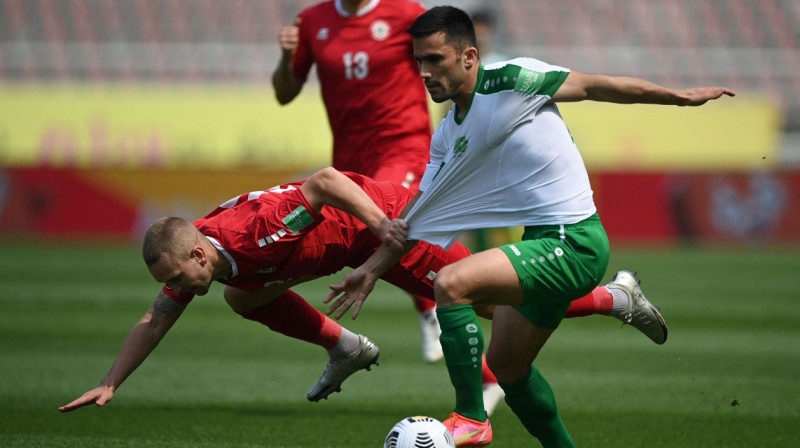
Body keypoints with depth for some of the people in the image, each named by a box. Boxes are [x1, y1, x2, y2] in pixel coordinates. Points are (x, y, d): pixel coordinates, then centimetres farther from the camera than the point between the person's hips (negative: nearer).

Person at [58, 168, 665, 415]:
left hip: (378, 217, -8)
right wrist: (109, 385, -6)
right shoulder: (192, 257, -11)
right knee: (243, 298, 10)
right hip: (345, 241, 8)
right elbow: (153, 322, -1)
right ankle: (346, 349, 21)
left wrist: (384, 226, -43)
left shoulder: (253, 232, -35)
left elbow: (325, 181, -38)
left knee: (486, 297, -6)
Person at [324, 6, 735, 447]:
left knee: (451, 282, -23)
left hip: (573, 242, -9)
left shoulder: (508, 80, -12)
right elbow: (420, 213, 20)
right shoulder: (448, 134, 11)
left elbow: (592, 85, -4)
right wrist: (372, 268, 15)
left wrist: (679, 96, 1)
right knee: (505, 365, 19)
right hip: (543, 244, 9)